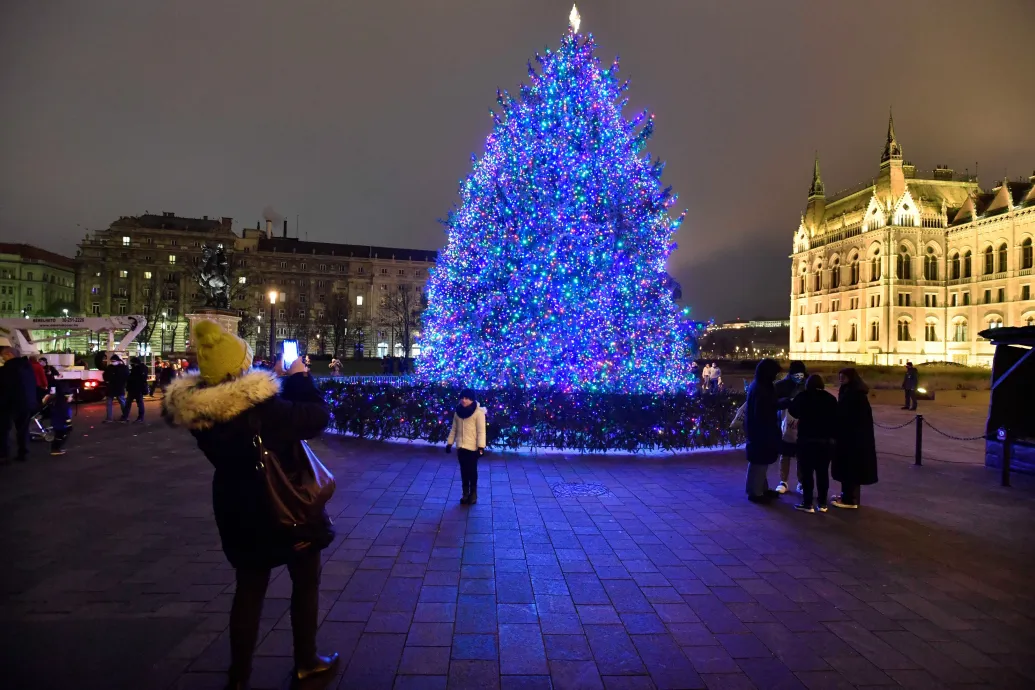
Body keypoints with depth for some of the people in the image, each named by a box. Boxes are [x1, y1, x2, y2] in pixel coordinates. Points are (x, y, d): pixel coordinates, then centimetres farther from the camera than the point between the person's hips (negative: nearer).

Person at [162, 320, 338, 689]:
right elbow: (318, 417, -20)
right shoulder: (262, 405, -30)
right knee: (305, 581, 17)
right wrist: (300, 378, -8)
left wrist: (279, 381, 8)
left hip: (237, 509, 6)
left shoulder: (198, 408, -10)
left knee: (249, 587, 21)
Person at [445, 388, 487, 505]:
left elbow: (481, 431, -12)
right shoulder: (458, 411, 6)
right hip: (461, 446, 5)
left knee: (472, 471, 5)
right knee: (464, 471, 12)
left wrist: (481, 447, -16)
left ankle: (473, 494, 18)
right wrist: (449, 443, 11)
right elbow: (454, 429, 13)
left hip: (473, 447, -5)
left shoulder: (478, 412, -10)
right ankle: (465, 493, 23)